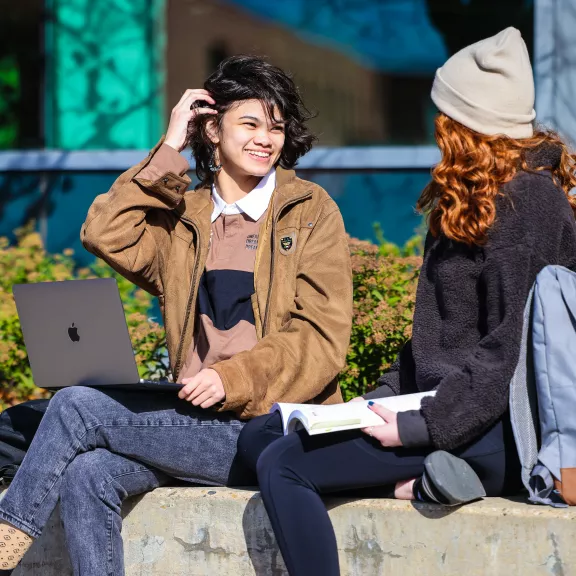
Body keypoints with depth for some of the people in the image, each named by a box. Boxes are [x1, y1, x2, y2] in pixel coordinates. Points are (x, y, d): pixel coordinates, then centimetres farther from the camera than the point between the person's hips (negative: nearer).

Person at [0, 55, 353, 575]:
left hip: (274, 427, -5)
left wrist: (232, 379, -16)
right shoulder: (184, 219, 16)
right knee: (87, 473, -24)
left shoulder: (311, 211, 3)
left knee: (77, 406, -18)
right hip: (200, 418, 5)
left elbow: (322, 337, -4)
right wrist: (169, 151, 1)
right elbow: (105, 236, -2)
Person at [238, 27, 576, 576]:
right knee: (257, 436, 4)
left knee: (282, 464, -18)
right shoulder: (476, 197, 17)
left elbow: (509, 350, -19)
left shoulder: (528, 201, -12)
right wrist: (387, 396, 8)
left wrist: (419, 429, -20)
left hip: (494, 429, -10)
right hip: (445, 401, 10)